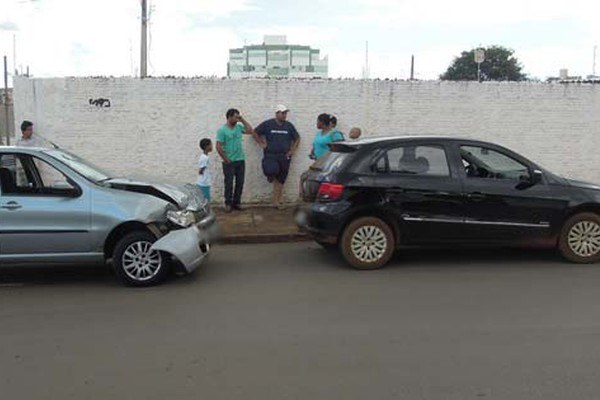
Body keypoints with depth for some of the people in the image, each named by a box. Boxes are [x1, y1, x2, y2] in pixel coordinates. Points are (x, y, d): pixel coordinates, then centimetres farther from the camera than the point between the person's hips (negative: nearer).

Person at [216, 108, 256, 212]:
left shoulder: (239, 127, 8)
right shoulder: (222, 130, -10)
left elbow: (250, 131, 8)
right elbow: (219, 147, -12)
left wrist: (242, 120, 4)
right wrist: (226, 159, -12)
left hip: (241, 160, 6)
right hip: (229, 162, -5)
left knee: (240, 183, 9)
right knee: (229, 184, 2)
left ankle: (237, 202, 19)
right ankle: (228, 204, 11)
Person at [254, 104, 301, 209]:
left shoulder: (289, 125, 6)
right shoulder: (267, 124, 0)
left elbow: (297, 138, 15)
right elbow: (255, 132, 10)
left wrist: (292, 150, 6)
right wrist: (262, 144, 2)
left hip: (285, 156, 3)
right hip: (271, 156, -3)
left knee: (281, 179, 6)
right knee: (275, 178, -14)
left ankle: (277, 201, 14)